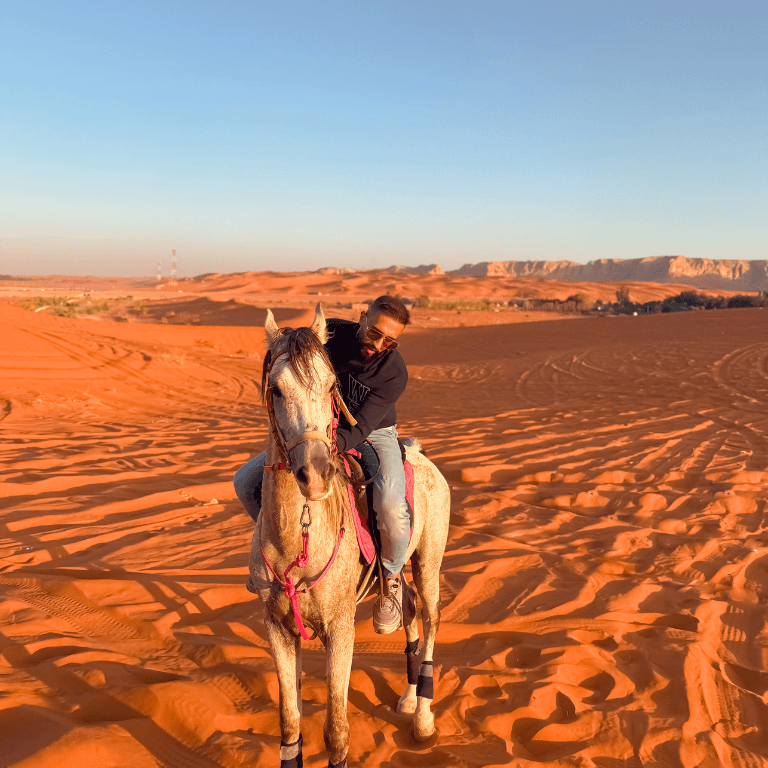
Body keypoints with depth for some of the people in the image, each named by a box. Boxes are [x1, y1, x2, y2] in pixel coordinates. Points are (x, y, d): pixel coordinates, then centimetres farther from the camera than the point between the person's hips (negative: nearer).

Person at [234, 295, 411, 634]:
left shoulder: (395, 371, -24)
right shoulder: (330, 332, -15)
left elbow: (360, 429, -30)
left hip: (374, 436, -4)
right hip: (324, 431, 4)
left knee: (390, 503, -36)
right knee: (246, 481, -8)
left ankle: (391, 576, -5)